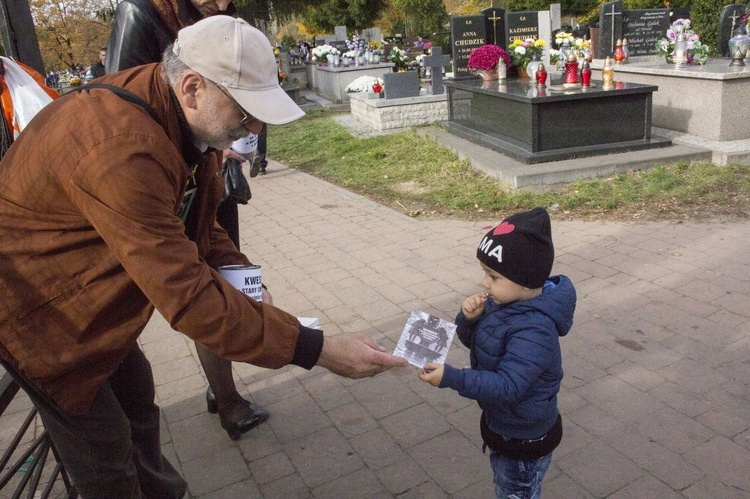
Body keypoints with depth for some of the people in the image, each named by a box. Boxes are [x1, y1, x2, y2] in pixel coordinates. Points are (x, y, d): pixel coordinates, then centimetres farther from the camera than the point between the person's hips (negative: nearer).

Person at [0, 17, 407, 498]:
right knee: (106, 450, 3)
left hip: (88, 293, 9)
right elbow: (187, 296, -39)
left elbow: (196, 224, 5)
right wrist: (320, 350, -37)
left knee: (137, 397, 20)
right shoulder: (122, 148, -39)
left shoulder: (179, 116, -7)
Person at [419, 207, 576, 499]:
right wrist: (469, 318, -19)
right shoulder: (503, 301, -9)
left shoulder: (534, 330, -34)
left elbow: (506, 385, -36)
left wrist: (452, 378, -42)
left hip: (524, 440, -8)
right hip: (501, 423, 8)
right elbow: (472, 340, 2)